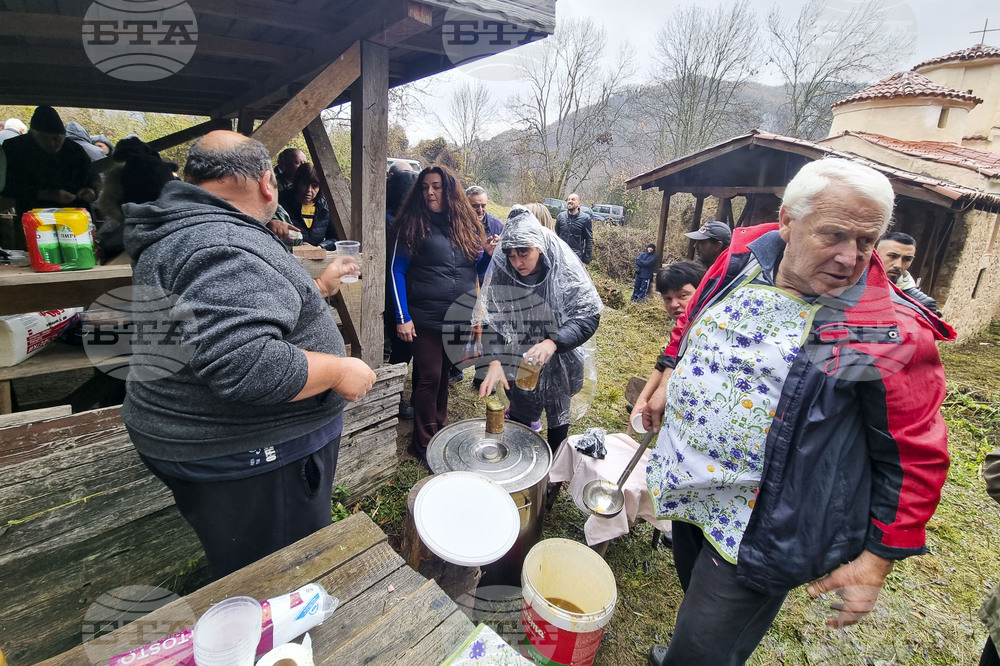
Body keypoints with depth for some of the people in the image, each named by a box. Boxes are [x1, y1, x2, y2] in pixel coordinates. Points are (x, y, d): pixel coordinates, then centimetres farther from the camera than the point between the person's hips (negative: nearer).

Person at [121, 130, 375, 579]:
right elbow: (244, 364, -36)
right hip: (251, 458, -10)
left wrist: (320, 285, 24)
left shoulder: (186, 232, 12)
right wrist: (339, 370, -23)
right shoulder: (223, 249, -25)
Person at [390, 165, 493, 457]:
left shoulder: (466, 223, 8)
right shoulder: (413, 224, -3)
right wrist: (402, 318, -11)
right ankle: (424, 444, 16)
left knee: (444, 375, 16)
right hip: (426, 318, -4)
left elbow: (478, 268, 15)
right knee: (429, 378, 0)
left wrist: (489, 254, -7)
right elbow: (397, 271, -4)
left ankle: (441, 429, 33)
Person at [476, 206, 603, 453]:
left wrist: (552, 342, -39)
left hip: (558, 365, 0)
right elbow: (491, 321, -15)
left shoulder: (565, 270, -22)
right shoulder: (500, 272, -16)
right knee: (519, 417, 18)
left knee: (558, 418, 20)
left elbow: (589, 316, -24)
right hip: (518, 367, 1)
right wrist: (494, 362, -29)